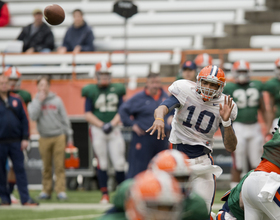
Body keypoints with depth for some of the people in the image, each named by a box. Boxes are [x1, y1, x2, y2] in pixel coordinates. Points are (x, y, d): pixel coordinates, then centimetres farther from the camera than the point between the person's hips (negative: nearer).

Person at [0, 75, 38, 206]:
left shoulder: (16, 100, 9)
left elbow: (24, 119, 10)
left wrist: (25, 138, 2)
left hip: (16, 142, 2)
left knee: (20, 169, -2)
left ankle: (25, 199, -4)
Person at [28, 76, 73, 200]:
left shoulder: (57, 100, 7)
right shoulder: (34, 102, 8)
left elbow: (64, 118, 9)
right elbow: (33, 116, -10)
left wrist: (69, 136, 5)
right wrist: (40, 101, -9)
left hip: (59, 137, -1)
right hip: (44, 138, 1)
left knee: (59, 165, -5)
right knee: (46, 166, 2)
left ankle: (60, 190, -6)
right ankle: (46, 190, 8)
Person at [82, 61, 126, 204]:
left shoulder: (117, 90, 8)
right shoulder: (91, 91, 3)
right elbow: (88, 115, 0)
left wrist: (112, 124, -11)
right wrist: (102, 125, -12)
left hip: (114, 129, 1)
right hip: (97, 129, -1)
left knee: (119, 163, -3)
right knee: (102, 163, -1)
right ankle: (104, 194, 3)